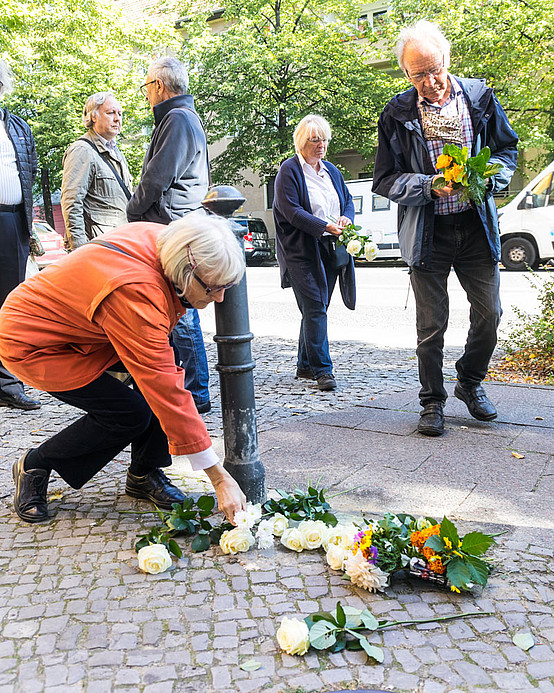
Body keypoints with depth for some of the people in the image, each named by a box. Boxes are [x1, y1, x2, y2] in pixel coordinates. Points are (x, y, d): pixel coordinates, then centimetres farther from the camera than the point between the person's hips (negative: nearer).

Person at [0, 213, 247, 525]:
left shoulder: (160, 239, -16)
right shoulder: (136, 294, -39)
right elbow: (168, 394, -38)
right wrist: (220, 479, -34)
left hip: (72, 320, 8)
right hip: (32, 343, -8)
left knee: (167, 367, -10)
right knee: (129, 414, -17)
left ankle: (144, 474, 5)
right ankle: (34, 466, 6)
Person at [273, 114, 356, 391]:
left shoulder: (331, 171, 18)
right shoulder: (289, 170, -4)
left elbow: (348, 200, 21)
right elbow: (291, 210, -14)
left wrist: (346, 219, -3)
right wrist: (325, 227, -22)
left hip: (330, 251, 7)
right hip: (302, 251, -7)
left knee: (316, 308, 10)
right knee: (315, 309, -11)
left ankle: (305, 365, 19)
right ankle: (322, 369, -7)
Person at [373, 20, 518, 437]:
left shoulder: (479, 97, 3)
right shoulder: (397, 115, -3)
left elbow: (507, 148, 12)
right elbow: (386, 179, -3)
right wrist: (430, 187, -19)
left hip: (476, 226, 2)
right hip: (427, 233, -2)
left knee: (489, 312, 5)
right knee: (431, 324, 3)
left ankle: (470, 382, 30)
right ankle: (432, 402, 19)